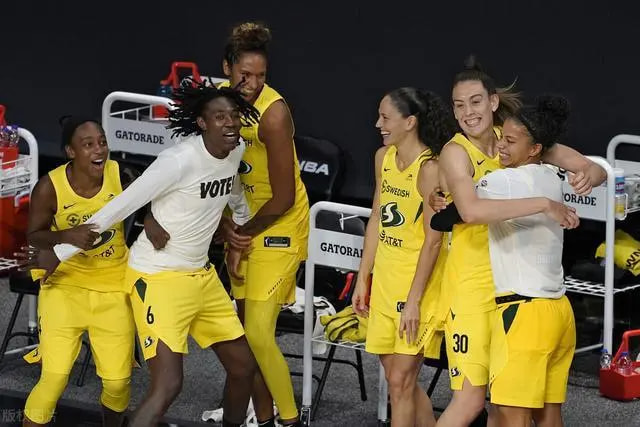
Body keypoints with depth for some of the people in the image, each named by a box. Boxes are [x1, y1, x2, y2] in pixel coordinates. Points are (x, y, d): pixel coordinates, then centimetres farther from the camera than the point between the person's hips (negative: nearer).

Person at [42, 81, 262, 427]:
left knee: (243, 365, 14)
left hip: (201, 275, 8)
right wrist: (60, 254, -19)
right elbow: (118, 208, -21)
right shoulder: (179, 161, -23)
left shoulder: (236, 152, 0)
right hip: (157, 278, -8)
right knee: (167, 385, -18)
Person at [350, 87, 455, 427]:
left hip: (419, 284, -8)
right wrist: (363, 279, 13)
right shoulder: (383, 157, 6)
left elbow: (433, 239, -18)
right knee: (397, 379, 13)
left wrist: (414, 300, -19)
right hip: (385, 282, 8)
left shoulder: (429, 169, -17)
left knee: (401, 382, -6)